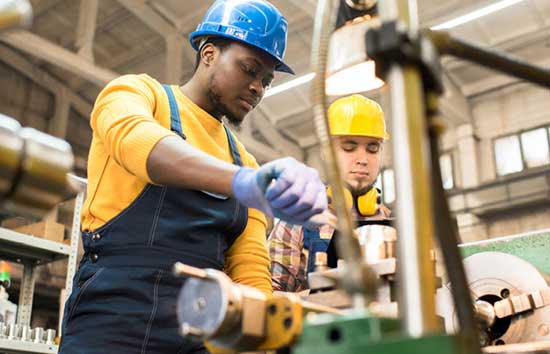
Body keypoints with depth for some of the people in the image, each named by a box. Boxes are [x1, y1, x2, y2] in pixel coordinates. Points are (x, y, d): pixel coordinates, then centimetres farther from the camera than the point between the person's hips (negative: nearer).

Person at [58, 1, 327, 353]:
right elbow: (134, 138, -21)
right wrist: (246, 182, -37)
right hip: (113, 316, -4)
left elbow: (251, 272, 9)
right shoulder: (135, 92, 5)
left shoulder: (245, 163, 17)